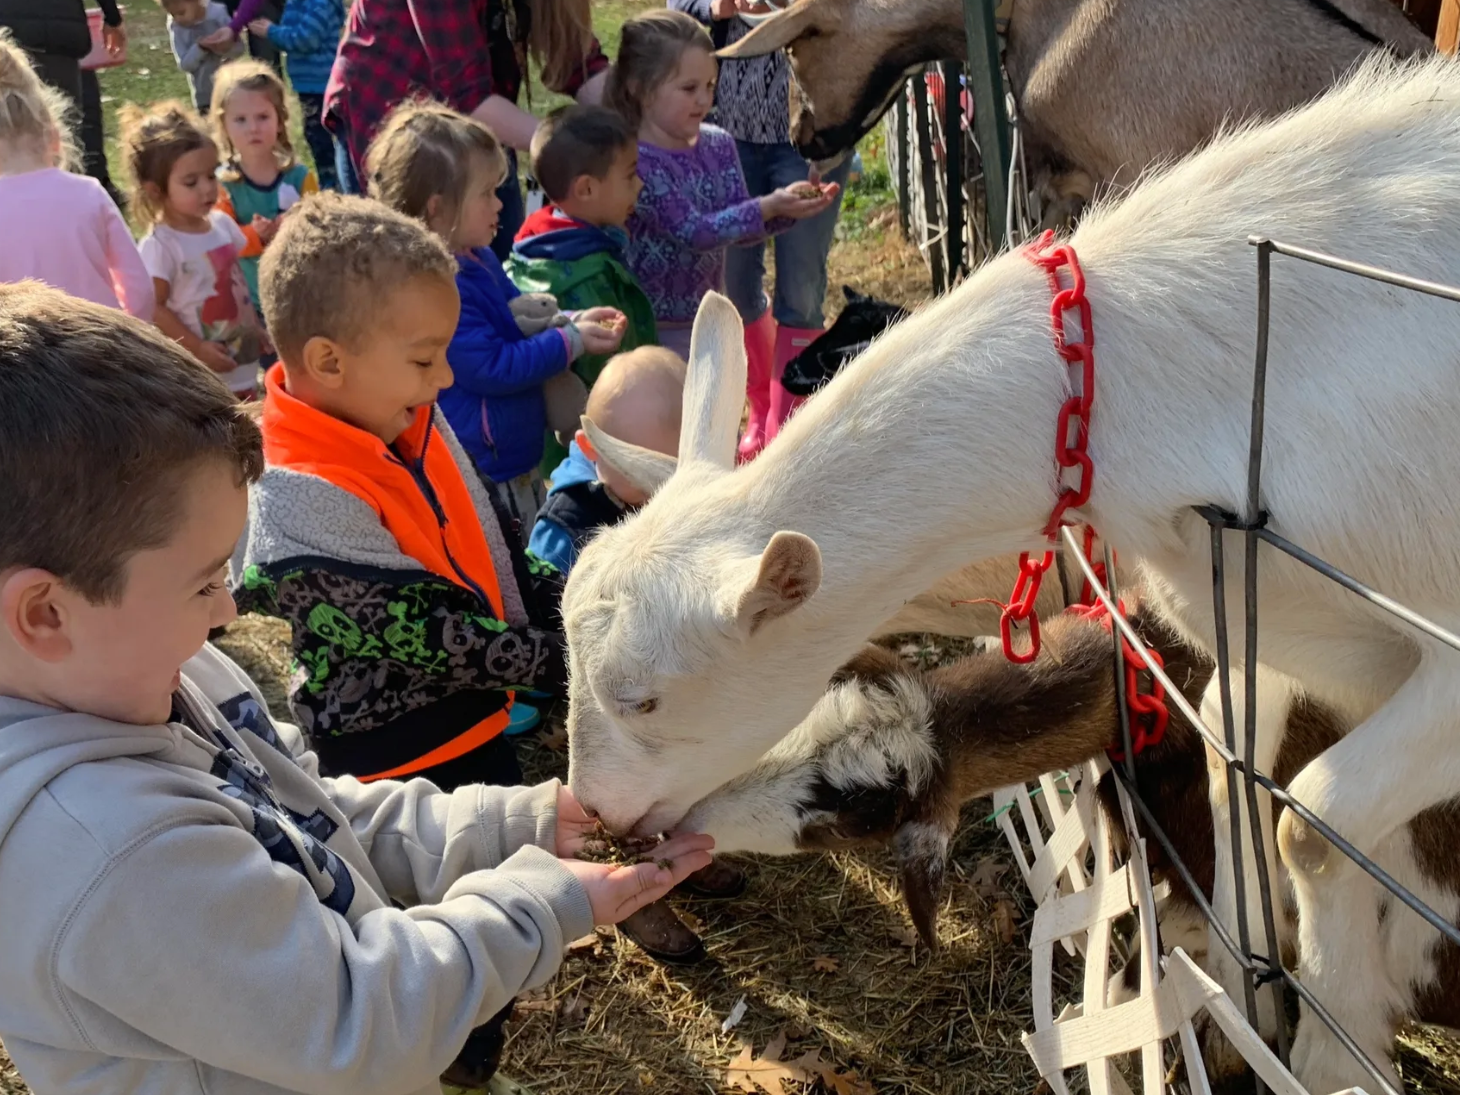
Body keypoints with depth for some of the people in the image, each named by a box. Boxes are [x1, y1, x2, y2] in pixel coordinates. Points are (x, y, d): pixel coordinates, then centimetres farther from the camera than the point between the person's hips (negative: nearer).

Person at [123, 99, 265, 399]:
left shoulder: (222, 223, 3)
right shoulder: (159, 245, -18)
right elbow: (152, 308, -17)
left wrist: (255, 329, 15)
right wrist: (197, 349, -18)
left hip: (243, 368, 7)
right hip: (197, 377, -7)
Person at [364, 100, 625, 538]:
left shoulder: (478, 260, 6)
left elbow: (521, 314, 18)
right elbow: (493, 367, -26)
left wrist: (575, 322, 0)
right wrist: (571, 343, -20)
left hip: (518, 452, 11)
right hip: (483, 469, -11)